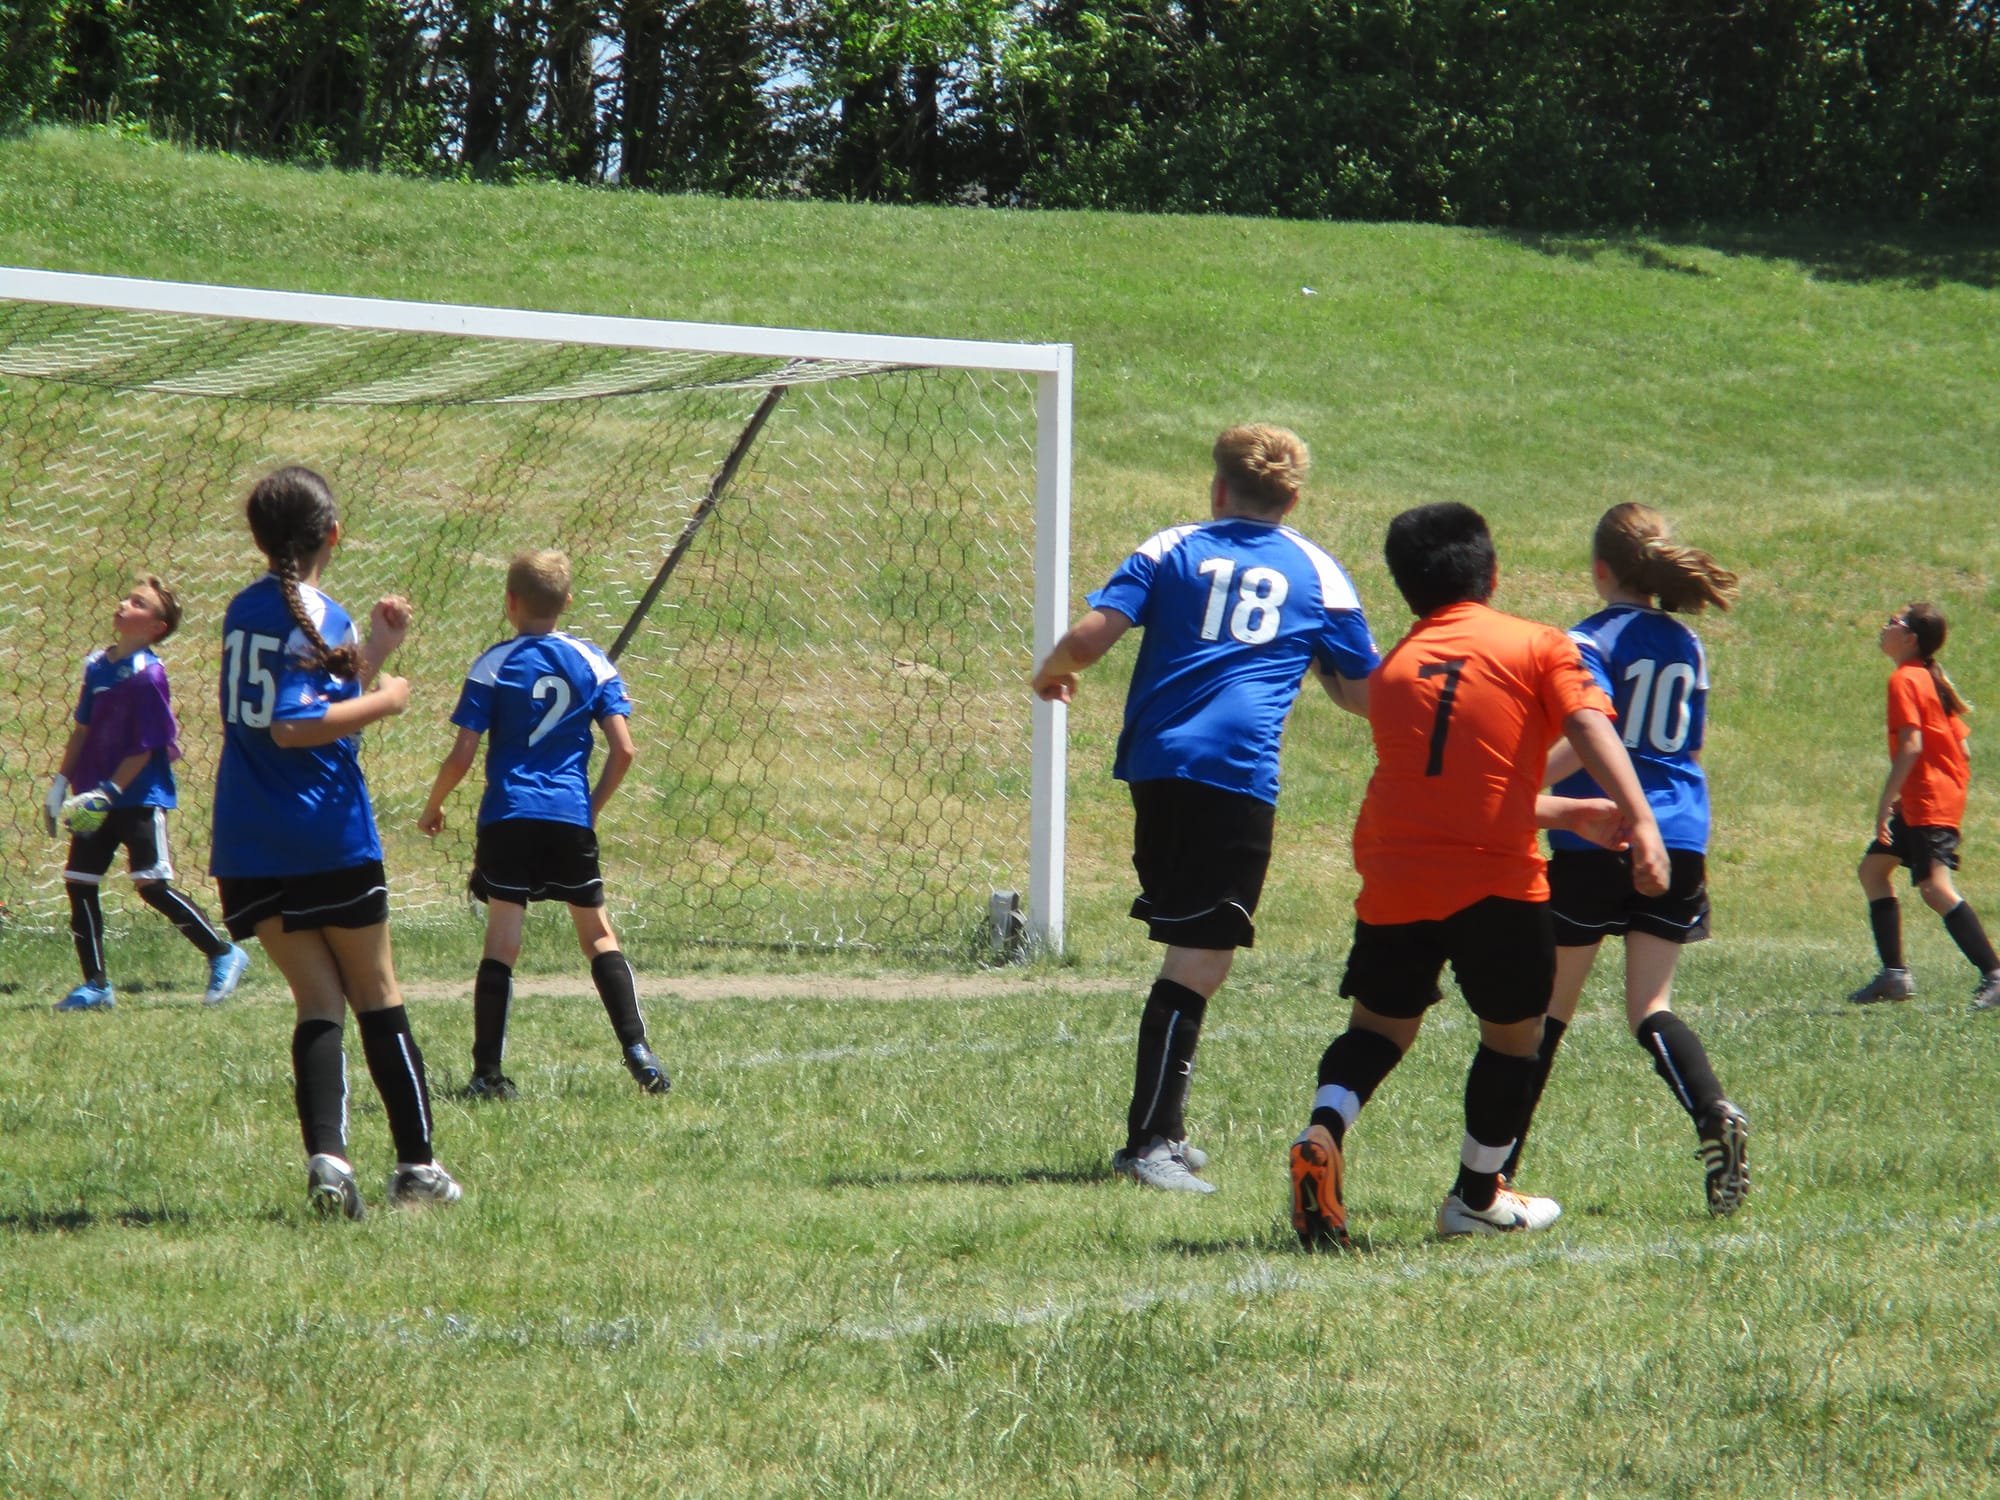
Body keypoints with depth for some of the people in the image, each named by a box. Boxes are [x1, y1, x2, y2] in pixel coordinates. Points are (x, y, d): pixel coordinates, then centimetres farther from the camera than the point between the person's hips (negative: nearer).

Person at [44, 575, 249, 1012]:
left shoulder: (148, 674, -14)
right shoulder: (97, 664, 8)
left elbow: (146, 747, -14)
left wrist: (108, 793, -18)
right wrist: (62, 784, 14)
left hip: (141, 798, -7)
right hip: (99, 799, 7)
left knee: (151, 885, -9)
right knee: (78, 881, 3)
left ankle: (223, 954, 7)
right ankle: (96, 984, 11)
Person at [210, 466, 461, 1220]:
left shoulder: (243, 611, 12)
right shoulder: (319, 619, -11)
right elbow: (296, 726, -21)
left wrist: (375, 652, 16)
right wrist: (385, 699, -13)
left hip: (248, 850, 5)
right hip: (327, 841, -5)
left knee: (318, 1000, 5)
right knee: (377, 998, 8)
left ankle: (326, 1157, -15)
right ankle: (417, 1164, 13)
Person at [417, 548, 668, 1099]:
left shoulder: (493, 665, -2)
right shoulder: (592, 662, 5)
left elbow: (462, 757, -5)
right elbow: (623, 749, 0)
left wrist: (433, 807, 12)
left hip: (507, 816, -2)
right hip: (571, 817, 2)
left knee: (501, 942, -2)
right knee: (597, 933, 12)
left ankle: (487, 1074, -5)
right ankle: (638, 1052, 3)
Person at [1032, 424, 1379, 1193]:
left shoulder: (1173, 550, 13)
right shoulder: (1317, 572, 12)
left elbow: (1089, 635, -1)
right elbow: (1364, 694, 16)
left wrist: (1051, 673, 20)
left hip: (1155, 763, 3)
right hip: (1237, 773, -3)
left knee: (1190, 950, 18)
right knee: (1200, 959, -6)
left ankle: (1164, 1131, 24)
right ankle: (1148, 1140, -14)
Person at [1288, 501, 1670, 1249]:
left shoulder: (1393, 668, 17)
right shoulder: (1538, 646, 3)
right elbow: (1591, 729, -14)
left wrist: (1571, 814, 33)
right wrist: (1642, 825, -23)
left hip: (1393, 878, 3)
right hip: (1494, 878, -3)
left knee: (1379, 1026, 17)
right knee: (1513, 1033, 17)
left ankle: (1323, 1131, -11)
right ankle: (1477, 1195, 26)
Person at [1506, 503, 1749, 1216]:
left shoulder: (1591, 641, -7)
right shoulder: (1687, 647, 12)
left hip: (1595, 838, -5)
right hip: (1678, 837, 5)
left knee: (1547, 1005, 7)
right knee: (1651, 1007, 6)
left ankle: (1498, 1165, 14)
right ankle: (1713, 1116, -23)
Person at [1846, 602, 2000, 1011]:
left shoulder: (1904, 681, -11)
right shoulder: (1933, 679, 16)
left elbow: (1911, 744, -21)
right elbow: (1960, 742, 18)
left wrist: (1886, 801, -22)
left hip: (1928, 803, -11)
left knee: (1935, 888, -19)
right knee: (1872, 869, 17)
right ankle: (1894, 974, 15)